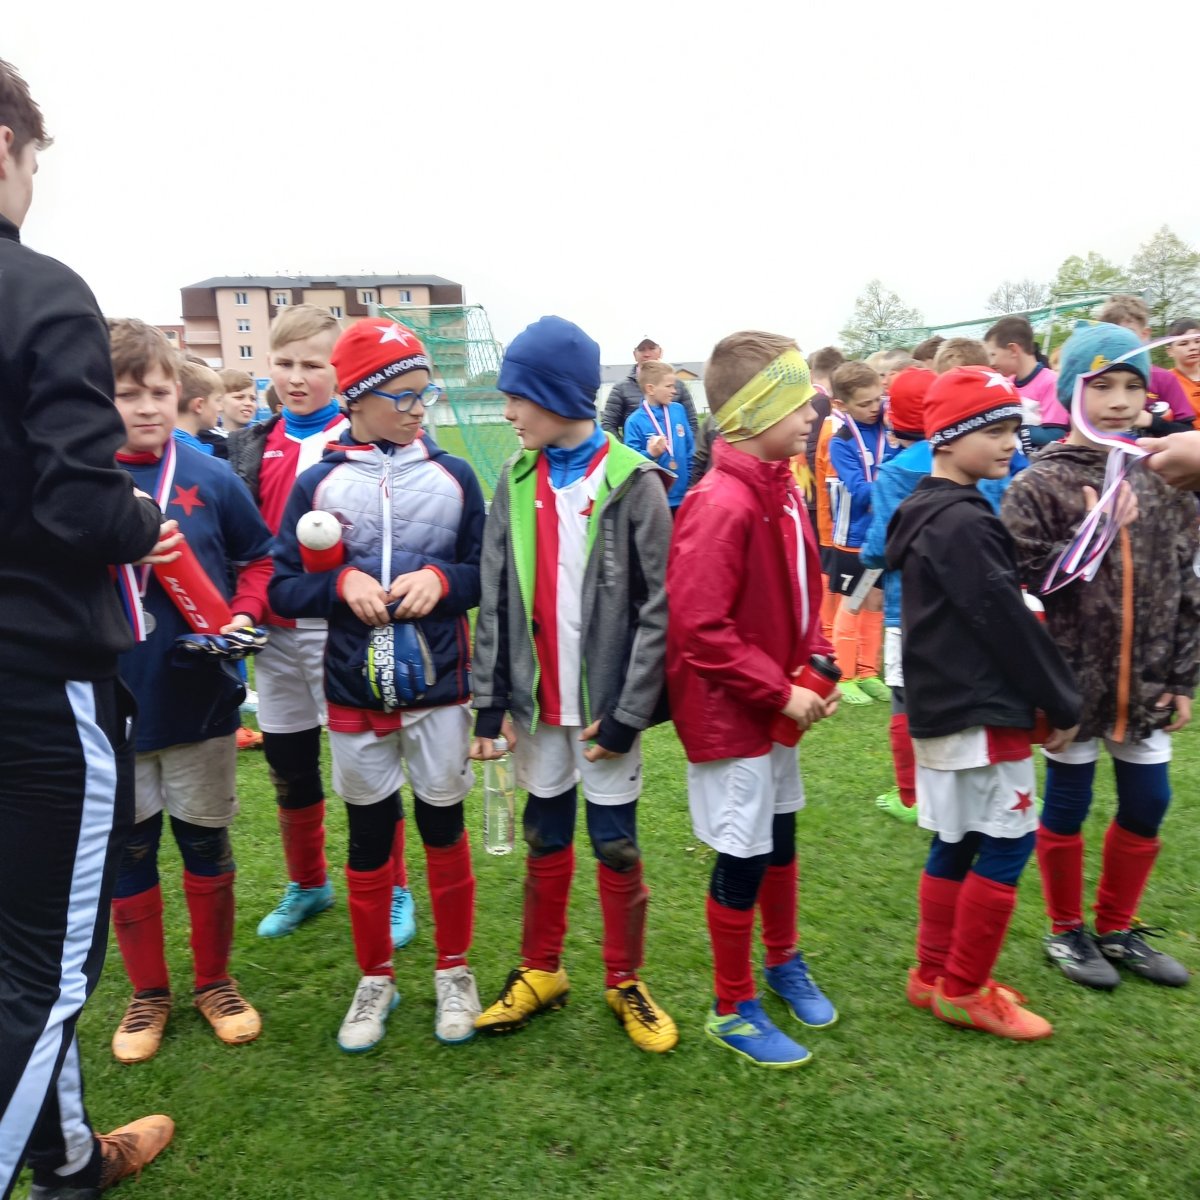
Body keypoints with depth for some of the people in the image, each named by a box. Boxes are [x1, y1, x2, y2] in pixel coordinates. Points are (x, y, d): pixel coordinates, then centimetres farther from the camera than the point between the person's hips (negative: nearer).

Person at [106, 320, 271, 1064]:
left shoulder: (211, 477, -4)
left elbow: (260, 558, 5)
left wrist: (242, 617, -10)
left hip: (200, 697, 1)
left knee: (208, 844, 15)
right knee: (128, 852, 14)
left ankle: (216, 981, 35)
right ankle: (148, 994, 35)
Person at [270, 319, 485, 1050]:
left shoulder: (454, 476, -1)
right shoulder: (317, 484, -3)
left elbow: (489, 574, 4)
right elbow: (283, 588, 0)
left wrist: (441, 577, -15)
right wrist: (341, 582, -18)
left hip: (440, 688, 0)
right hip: (355, 694, 0)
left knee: (444, 825, 12)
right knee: (369, 836, 13)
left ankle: (455, 970, 32)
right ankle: (375, 979, 32)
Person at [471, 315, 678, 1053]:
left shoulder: (634, 484, -9)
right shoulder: (516, 482, 4)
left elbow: (657, 607, -11)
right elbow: (495, 599, 4)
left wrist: (628, 711, -13)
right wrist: (491, 700, 0)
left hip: (606, 701, -4)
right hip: (537, 699, 4)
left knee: (617, 844, 8)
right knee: (545, 840, 16)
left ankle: (626, 983, 28)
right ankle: (541, 971, 34)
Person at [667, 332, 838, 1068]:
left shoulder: (784, 492, 5)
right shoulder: (720, 506, -24)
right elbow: (700, 629, -26)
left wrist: (817, 667, 0)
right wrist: (779, 691, -20)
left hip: (779, 709, 9)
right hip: (729, 713, -8)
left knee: (780, 839, 23)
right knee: (742, 858, 5)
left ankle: (784, 964, 46)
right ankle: (733, 1009, 26)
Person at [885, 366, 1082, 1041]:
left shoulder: (930, 514, 13)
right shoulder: (962, 523, -18)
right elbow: (1007, 623, -17)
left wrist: (1045, 697, 15)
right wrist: (1063, 703, -6)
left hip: (946, 708, 10)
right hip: (981, 714, -10)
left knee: (958, 844, 16)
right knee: (1007, 844, 1)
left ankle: (936, 976, 27)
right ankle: (964, 991, 13)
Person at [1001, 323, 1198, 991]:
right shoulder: (1041, 486, -10)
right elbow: (1026, 581, -14)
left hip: (1146, 681, 5)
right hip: (1073, 680, -5)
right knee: (1068, 804, 9)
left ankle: (1117, 928, 34)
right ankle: (1067, 931, 30)